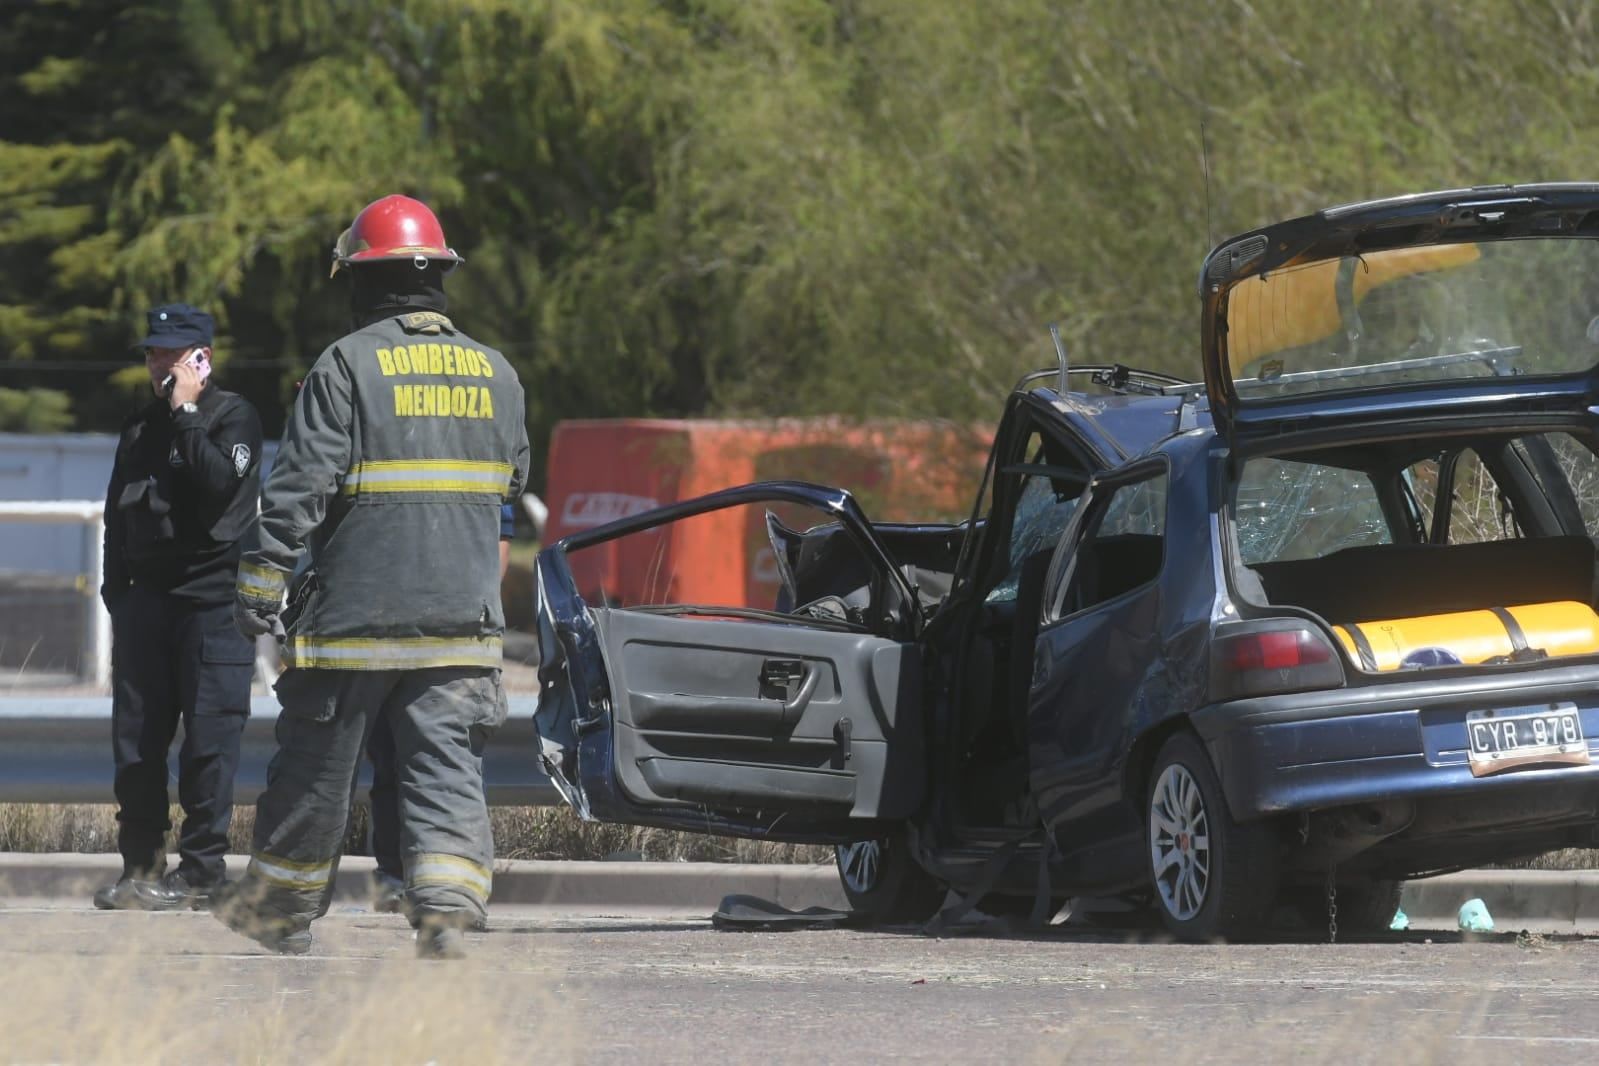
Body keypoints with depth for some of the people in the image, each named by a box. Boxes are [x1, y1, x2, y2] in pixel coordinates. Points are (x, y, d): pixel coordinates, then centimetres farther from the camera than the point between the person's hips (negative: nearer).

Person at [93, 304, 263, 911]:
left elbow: (219, 482, -17)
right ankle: (141, 865, 8)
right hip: (146, 598, 6)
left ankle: (200, 868, -5)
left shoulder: (233, 417, 1)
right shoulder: (139, 429, 19)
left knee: (210, 735, -7)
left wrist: (186, 413, -12)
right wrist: (116, 593, 15)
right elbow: (117, 514, 22)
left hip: (213, 594, -6)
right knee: (135, 736, 2)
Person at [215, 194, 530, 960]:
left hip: (354, 611, -3)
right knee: (447, 769, 0)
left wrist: (260, 583, -9)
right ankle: (447, 912, -17)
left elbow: (298, 487, -12)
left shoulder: (347, 365, -7)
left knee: (318, 762, 10)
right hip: (464, 618, 3)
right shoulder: (494, 373, 9)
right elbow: (512, 482, 21)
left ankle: (282, 906, 23)